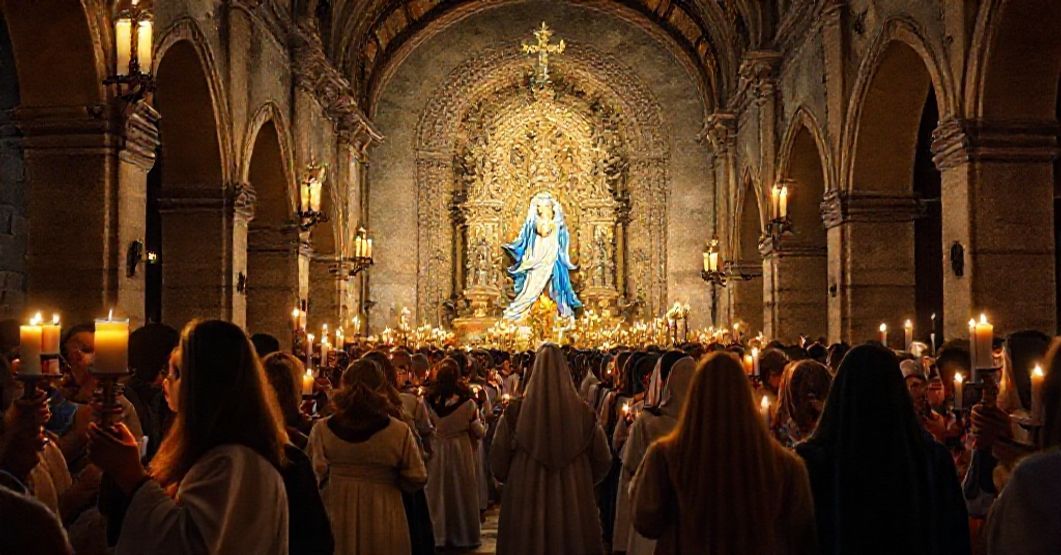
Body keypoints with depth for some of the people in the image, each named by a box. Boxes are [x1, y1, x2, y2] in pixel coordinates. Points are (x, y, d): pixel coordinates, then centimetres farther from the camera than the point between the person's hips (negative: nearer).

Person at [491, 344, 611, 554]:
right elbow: (602, 461, 3)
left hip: (526, 502, 0)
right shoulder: (583, 413, -9)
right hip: (573, 504, 0)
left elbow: (498, 462, -2)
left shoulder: (515, 412, -11)